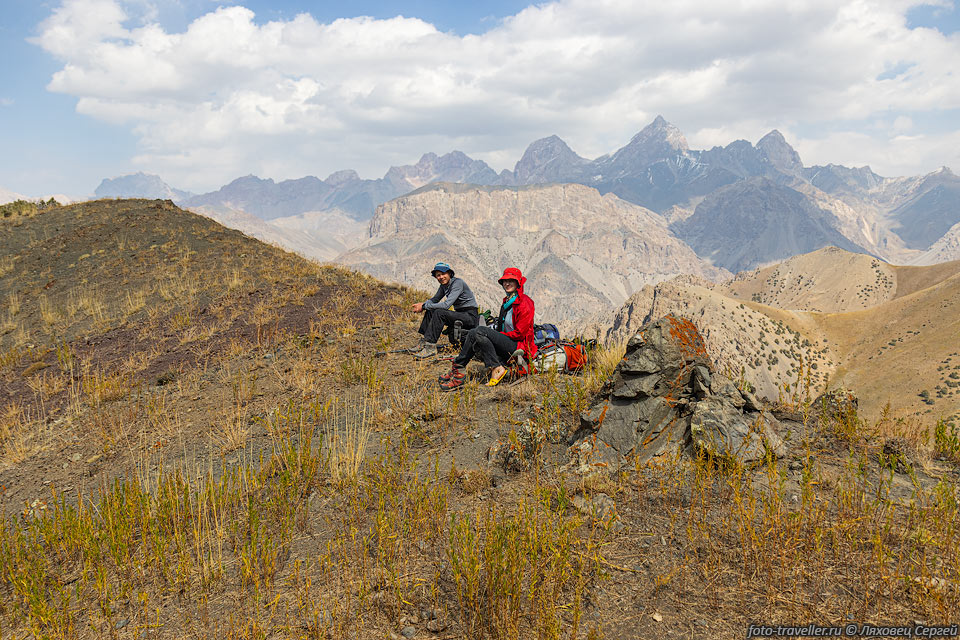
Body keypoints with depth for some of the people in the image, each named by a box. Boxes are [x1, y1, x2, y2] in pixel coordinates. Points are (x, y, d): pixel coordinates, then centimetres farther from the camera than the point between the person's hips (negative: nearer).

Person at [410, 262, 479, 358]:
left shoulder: (458, 283, -19)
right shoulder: (444, 285, 7)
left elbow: (446, 305, -27)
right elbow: (434, 300, 19)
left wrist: (424, 306, -22)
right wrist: (423, 304, -4)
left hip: (470, 316, -9)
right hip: (459, 314, 9)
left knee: (439, 313, -27)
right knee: (430, 311, 0)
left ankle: (431, 348, -27)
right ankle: (423, 343, -1)